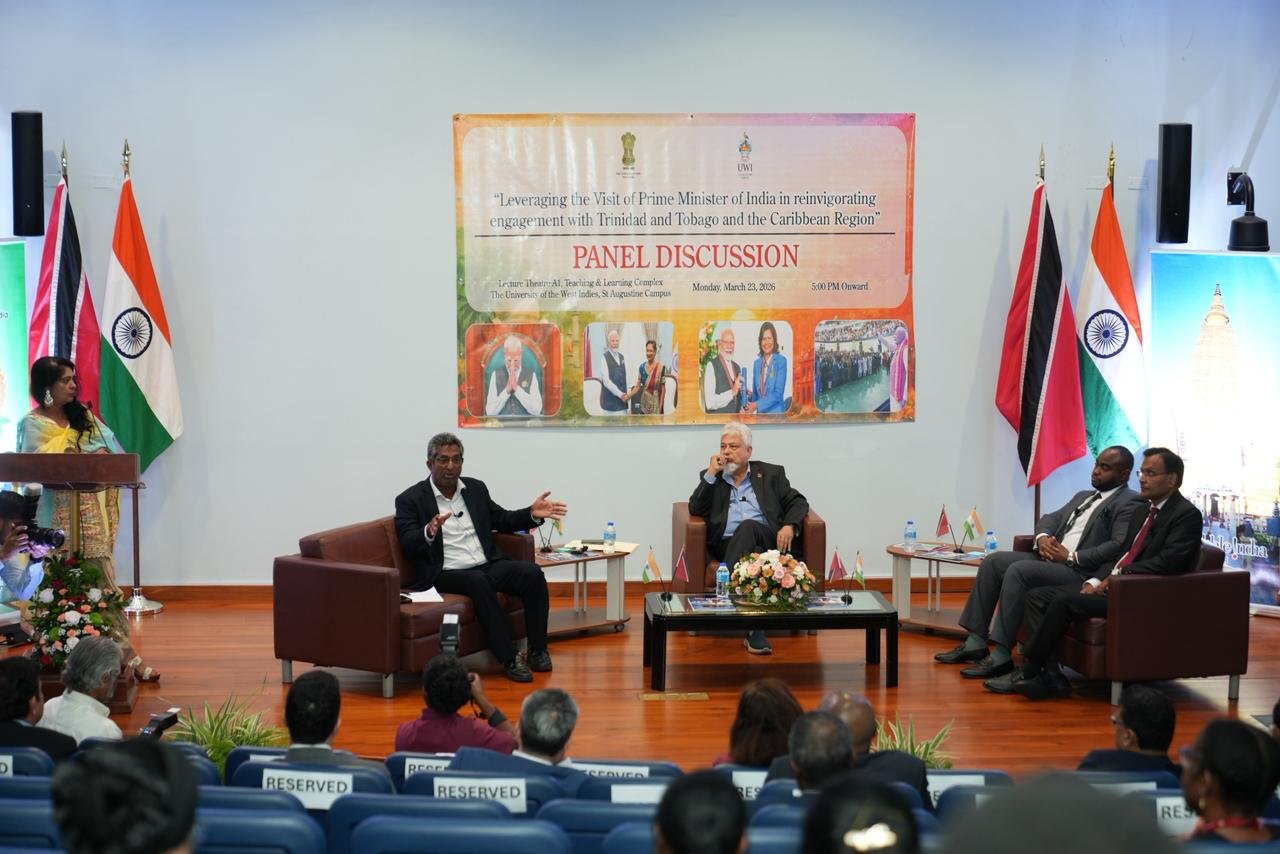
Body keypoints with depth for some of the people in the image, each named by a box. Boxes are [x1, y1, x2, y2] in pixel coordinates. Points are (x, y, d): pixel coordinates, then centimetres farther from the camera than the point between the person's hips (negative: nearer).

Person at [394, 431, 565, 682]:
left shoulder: (476, 488, 15)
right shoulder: (410, 499, 0)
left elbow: (502, 520, 23)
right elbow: (408, 546, -9)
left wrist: (533, 514, 4)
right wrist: (429, 532, -31)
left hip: (488, 565, 5)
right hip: (445, 574, -5)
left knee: (532, 573, -21)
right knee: (479, 582, -36)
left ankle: (538, 650, -11)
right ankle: (509, 659, -30)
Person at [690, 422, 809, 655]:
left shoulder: (771, 474, 21)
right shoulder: (711, 477, 22)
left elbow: (798, 502, 14)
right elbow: (695, 510, 7)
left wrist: (790, 526, -7)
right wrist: (711, 474, 0)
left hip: (768, 541, 0)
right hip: (727, 545, 0)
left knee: (748, 526, -36)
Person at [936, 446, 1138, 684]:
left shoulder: (1130, 503, -3)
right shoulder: (1083, 496, 26)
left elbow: (1119, 546, -16)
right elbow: (1050, 518, 23)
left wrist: (1072, 557, -17)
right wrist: (1043, 537, -2)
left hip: (1079, 571, -9)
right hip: (1050, 557, 9)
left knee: (1018, 570, -28)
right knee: (993, 561, -4)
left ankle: (1001, 656, -28)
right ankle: (976, 642, -7)